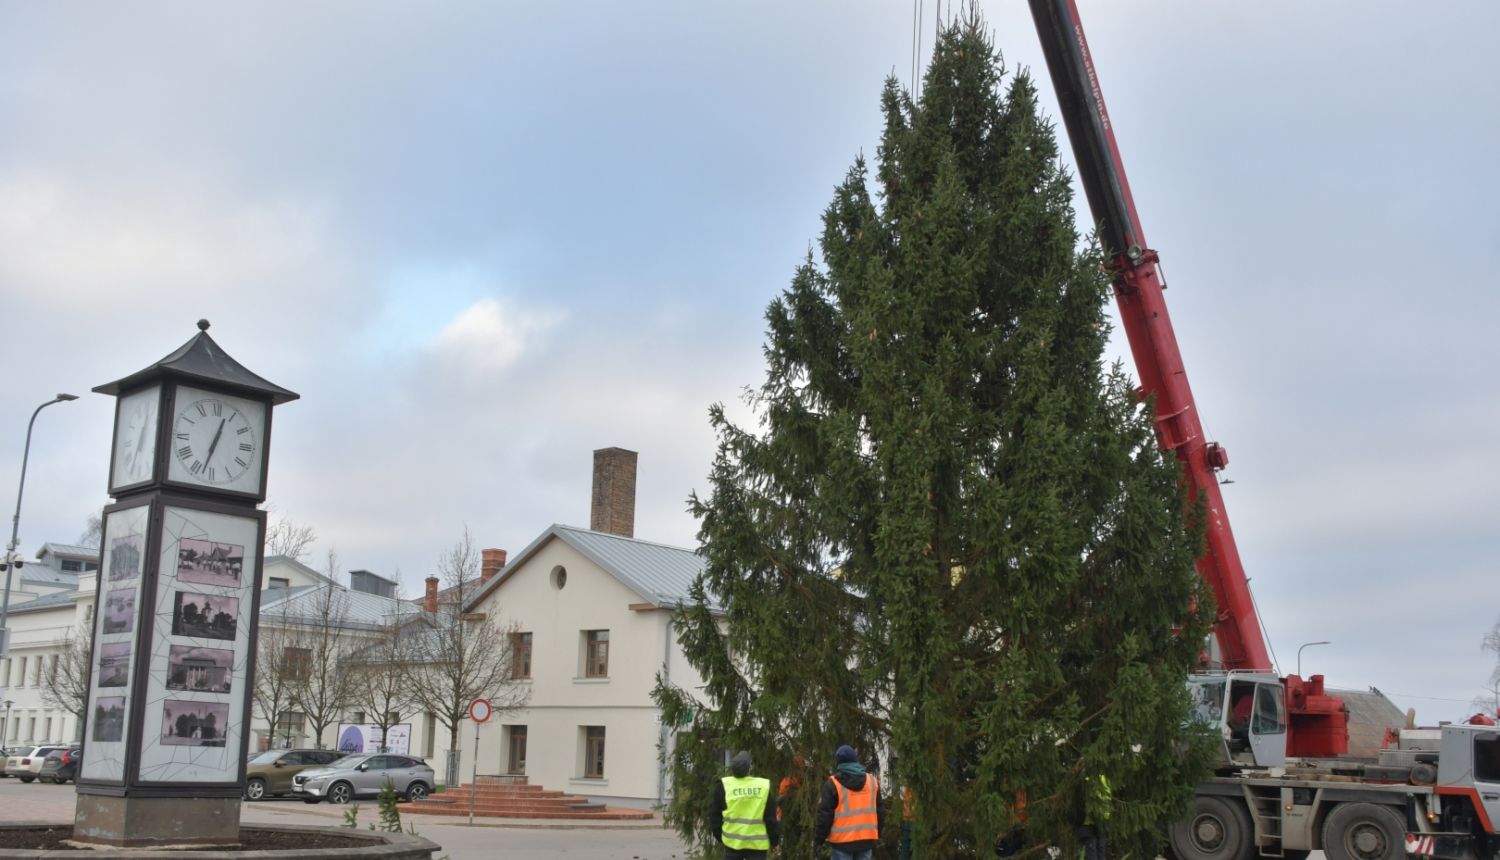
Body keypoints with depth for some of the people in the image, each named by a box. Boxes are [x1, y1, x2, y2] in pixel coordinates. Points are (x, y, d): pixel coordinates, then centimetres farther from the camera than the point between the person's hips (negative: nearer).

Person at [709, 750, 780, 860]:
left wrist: (720, 836, 18)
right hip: (757, 844, 0)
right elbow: (771, 817, 0)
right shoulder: (764, 786, -5)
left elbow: (716, 816, 4)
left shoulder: (724, 786, -4)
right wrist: (774, 840, 11)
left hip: (733, 843, 1)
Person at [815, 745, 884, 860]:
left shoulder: (833, 784, -6)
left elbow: (825, 814, -7)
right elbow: (880, 811, 14)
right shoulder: (872, 781, 8)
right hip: (866, 839, 4)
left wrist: (819, 840, 2)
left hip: (842, 840, -4)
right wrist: (878, 836, 24)